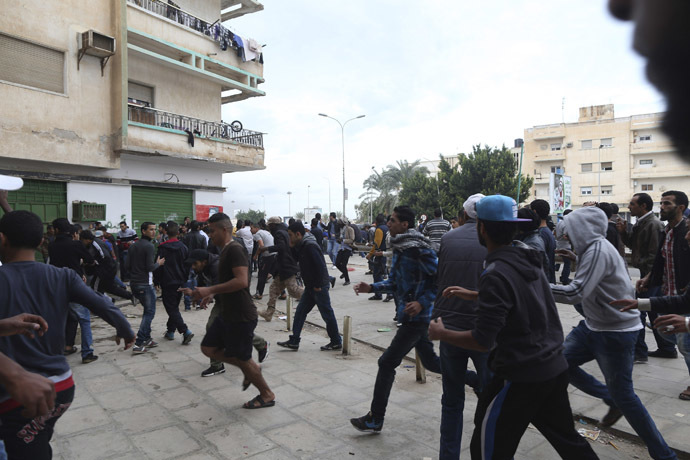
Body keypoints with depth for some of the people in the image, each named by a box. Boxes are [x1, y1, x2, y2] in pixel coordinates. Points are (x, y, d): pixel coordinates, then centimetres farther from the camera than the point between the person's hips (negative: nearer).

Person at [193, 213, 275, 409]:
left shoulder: (235, 250, -19)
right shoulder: (226, 251, 13)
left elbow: (241, 281, -31)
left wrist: (210, 290, -28)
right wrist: (212, 294, 19)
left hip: (241, 316, -10)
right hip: (227, 313, 10)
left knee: (242, 358, 4)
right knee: (209, 349, 12)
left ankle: (267, 395, 24)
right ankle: (250, 370, 23)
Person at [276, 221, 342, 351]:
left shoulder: (310, 246, -21)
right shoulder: (301, 245, 10)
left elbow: (320, 266, -25)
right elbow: (296, 259, 18)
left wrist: (318, 285, -19)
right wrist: (292, 248, 3)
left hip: (319, 287, -10)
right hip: (310, 287, 10)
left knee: (327, 314, 2)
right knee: (300, 312, 11)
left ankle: (336, 342, 15)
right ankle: (294, 342, 18)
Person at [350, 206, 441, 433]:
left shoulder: (418, 249, -20)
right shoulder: (399, 248, 10)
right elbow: (395, 282, 16)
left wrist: (422, 302, -25)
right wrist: (371, 288, 3)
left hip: (416, 317, -10)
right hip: (411, 315, 10)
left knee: (387, 363, -3)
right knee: (430, 361, 21)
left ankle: (375, 419, 11)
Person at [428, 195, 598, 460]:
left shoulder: (496, 274, -22)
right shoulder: (527, 256, 2)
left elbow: (483, 342, -22)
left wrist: (441, 334, -9)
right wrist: (473, 295, 22)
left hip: (521, 376, -8)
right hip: (555, 367, 8)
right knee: (567, 439, 25)